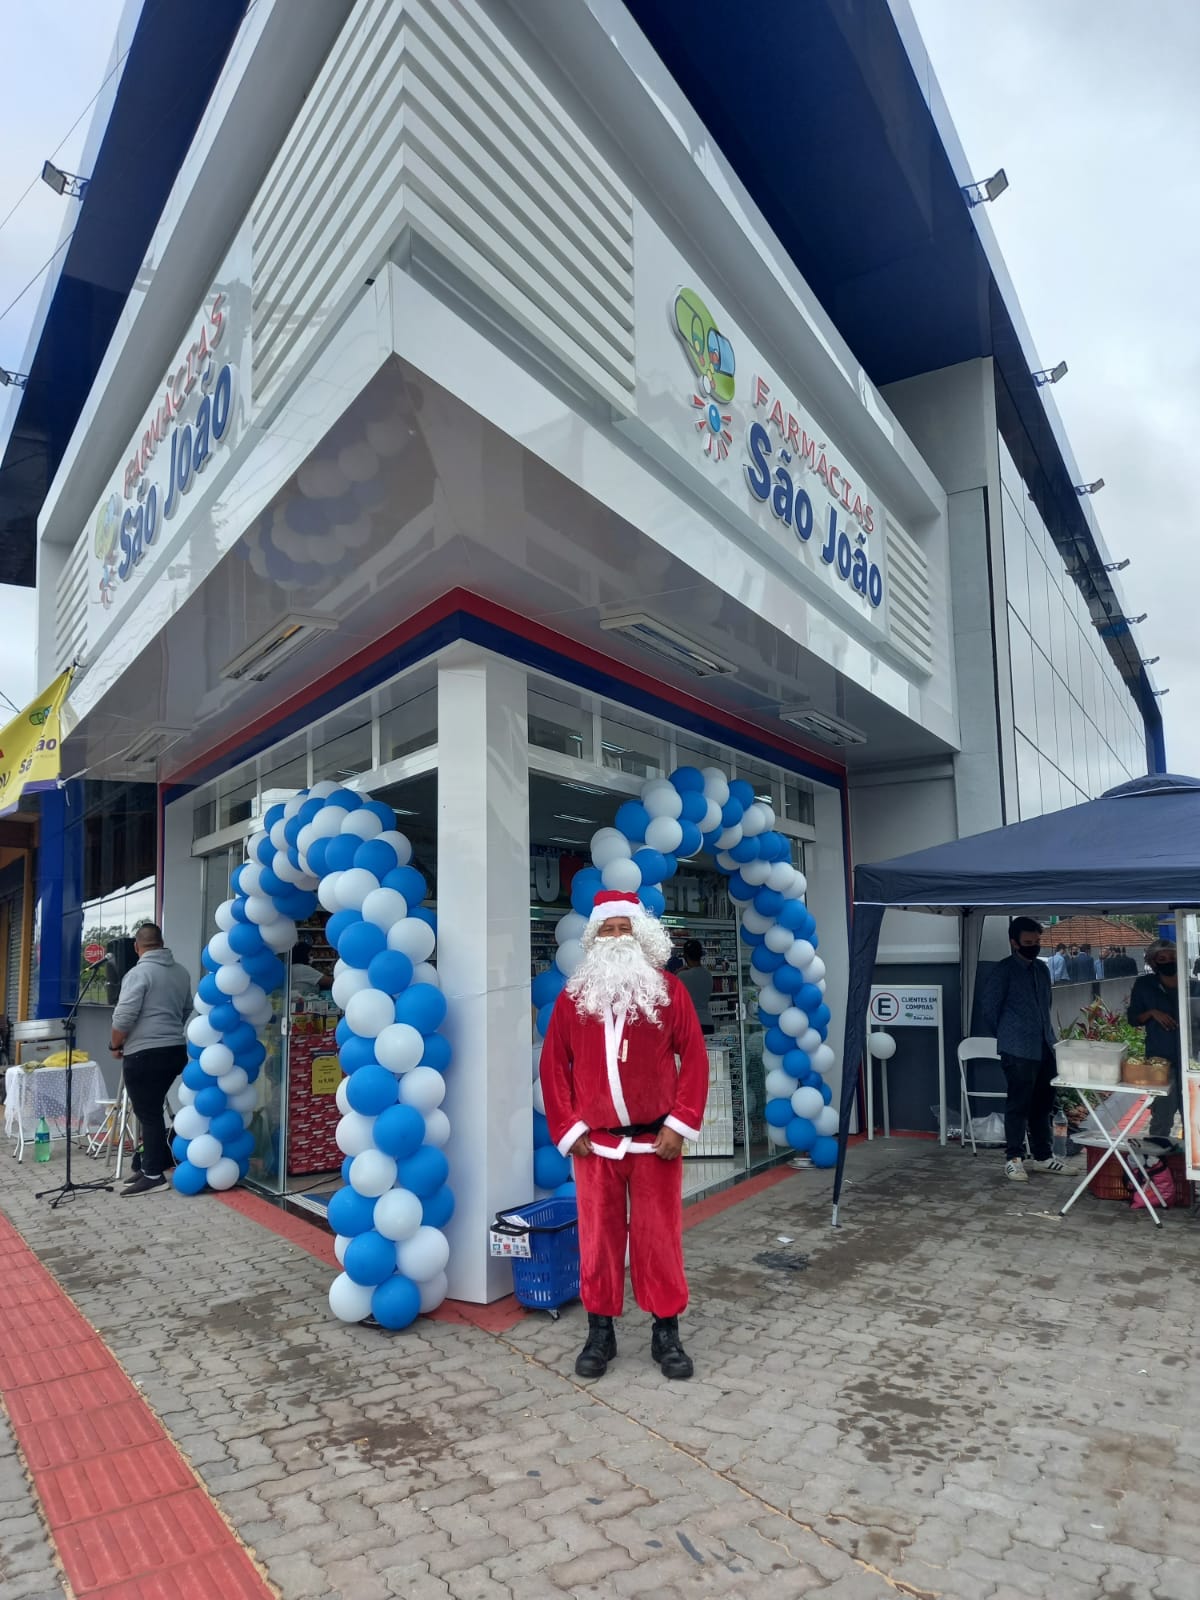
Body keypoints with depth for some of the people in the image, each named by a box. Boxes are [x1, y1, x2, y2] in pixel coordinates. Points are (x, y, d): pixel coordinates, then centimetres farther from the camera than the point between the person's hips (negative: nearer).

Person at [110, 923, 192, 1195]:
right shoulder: (181, 973, 11)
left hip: (144, 1054, -7)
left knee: (148, 1114, -1)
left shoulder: (138, 972, -11)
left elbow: (123, 1017, -15)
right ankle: (151, 1166, 22)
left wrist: (116, 1045, 1)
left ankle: (154, 1174, 3)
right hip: (176, 1051, 7)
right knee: (153, 1111, 17)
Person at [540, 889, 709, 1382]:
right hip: (595, 1141, 1)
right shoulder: (573, 997, 2)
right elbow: (554, 1064, 4)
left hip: (655, 1138, -1)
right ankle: (600, 1332, 25)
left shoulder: (668, 990, -1)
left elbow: (694, 1056, -2)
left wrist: (680, 1124, -8)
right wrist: (567, 1128, -2)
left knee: (659, 1235, 8)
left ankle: (666, 1333, 23)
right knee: (598, 1236, 9)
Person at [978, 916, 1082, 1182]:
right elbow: (988, 1008, -6)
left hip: (1045, 1047, 7)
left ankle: (1042, 1156, 25)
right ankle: (1013, 1159, 7)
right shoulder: (1002, 971, -10)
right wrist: (1003, 1036, 5)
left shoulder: (1042, 968, 12)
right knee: (1018, 1104, -2)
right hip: (1018, 1050, -7)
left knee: (1043, 1104, 14)